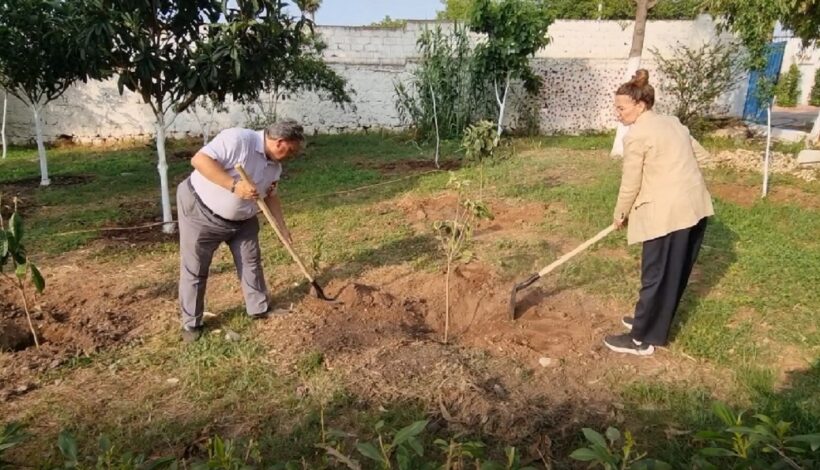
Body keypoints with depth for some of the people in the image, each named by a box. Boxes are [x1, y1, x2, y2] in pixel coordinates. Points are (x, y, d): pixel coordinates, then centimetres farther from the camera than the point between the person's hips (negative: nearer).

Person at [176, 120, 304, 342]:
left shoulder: (274, 165, -2)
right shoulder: (238, 139, -28)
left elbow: (270, 195, 10)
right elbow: (199, 159, -34)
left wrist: (282, 227, 8)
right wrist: (234, 185, -38)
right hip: (200, 210, -7)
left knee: (251, 262, 12)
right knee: (194, 270, 2)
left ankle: (260, 309, 28)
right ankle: (191, 324, 17)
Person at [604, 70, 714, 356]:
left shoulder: (636, 135, -11)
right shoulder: (672, 123, 15)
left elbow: (631, 184, -7)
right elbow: (702, 157, 20)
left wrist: (620, 215, 8)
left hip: (668, 213, -9)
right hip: (696, 207, 9)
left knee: (656, 276, 2)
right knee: (676, 274, 18)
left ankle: (642, 339, 13)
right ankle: (652, 322, 35)